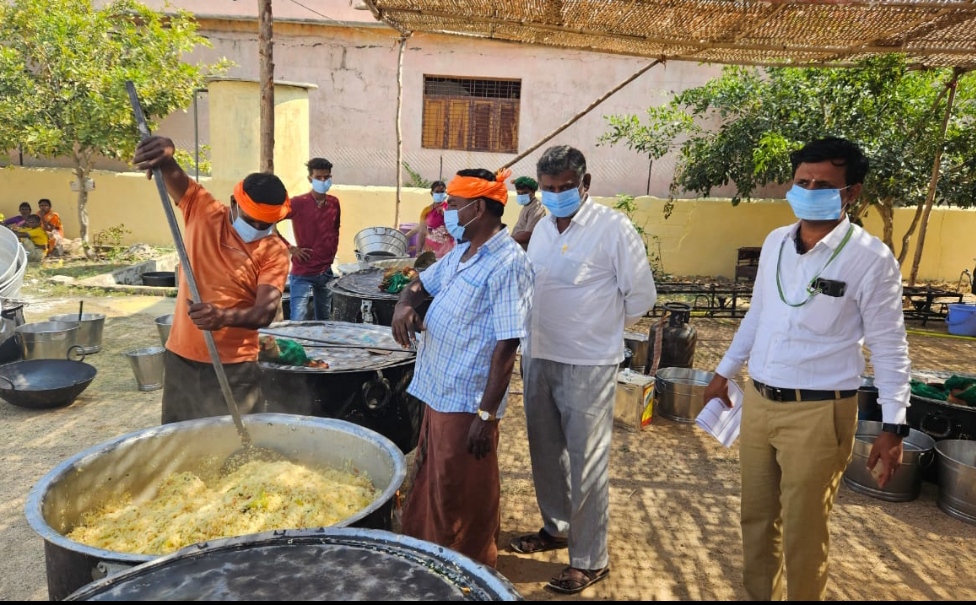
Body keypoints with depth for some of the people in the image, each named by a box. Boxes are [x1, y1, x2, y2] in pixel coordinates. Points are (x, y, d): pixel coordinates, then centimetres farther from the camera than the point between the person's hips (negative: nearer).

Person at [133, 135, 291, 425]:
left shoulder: (274, 251, -9)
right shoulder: (203, 211, -2)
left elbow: (266, 311, -20)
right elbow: (173, 176, -11)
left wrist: (225, 317, -39)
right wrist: (163, 154, -35)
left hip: (235, 367, -3)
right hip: (181, 358, 3)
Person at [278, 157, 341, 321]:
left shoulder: (334, 203, 5)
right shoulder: (298, 203, -13)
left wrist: (332, 251, 11)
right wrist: (290, 248, -12)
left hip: (326, 272, 6)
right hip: (302, 274, -6)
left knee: (325, 322, 16)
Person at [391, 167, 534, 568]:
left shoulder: (507, 264, -19)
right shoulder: (461, 253, 8)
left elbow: (506, 345, -21)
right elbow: (420, 283, 21)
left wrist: (486, 415, -21)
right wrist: (404, 305, -4)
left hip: (468, 402, -9)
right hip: (438, 391, 9)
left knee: (463, 497, 9)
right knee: (433, 484, 23)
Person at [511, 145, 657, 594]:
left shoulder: (613, 228, -11)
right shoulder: (543, 228, 9)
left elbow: (641, 295, -6)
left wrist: (606, 327, 5)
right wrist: (529, 345, 14)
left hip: (587, 364, -7)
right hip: (538, 358, 7)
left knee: (586, 460, 2)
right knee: (545, 451, 18)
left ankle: (590, 559, 17)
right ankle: (556, 527, 38)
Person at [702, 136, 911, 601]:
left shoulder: (870, 258, -11)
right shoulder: (775, 242, 5)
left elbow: (889, 347, -7)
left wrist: (893, 425, -10)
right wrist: (724, 372, 17)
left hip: (819, 412, -5)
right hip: (758, 401, 6)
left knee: (802, 529, 8)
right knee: (756, 517, 18)